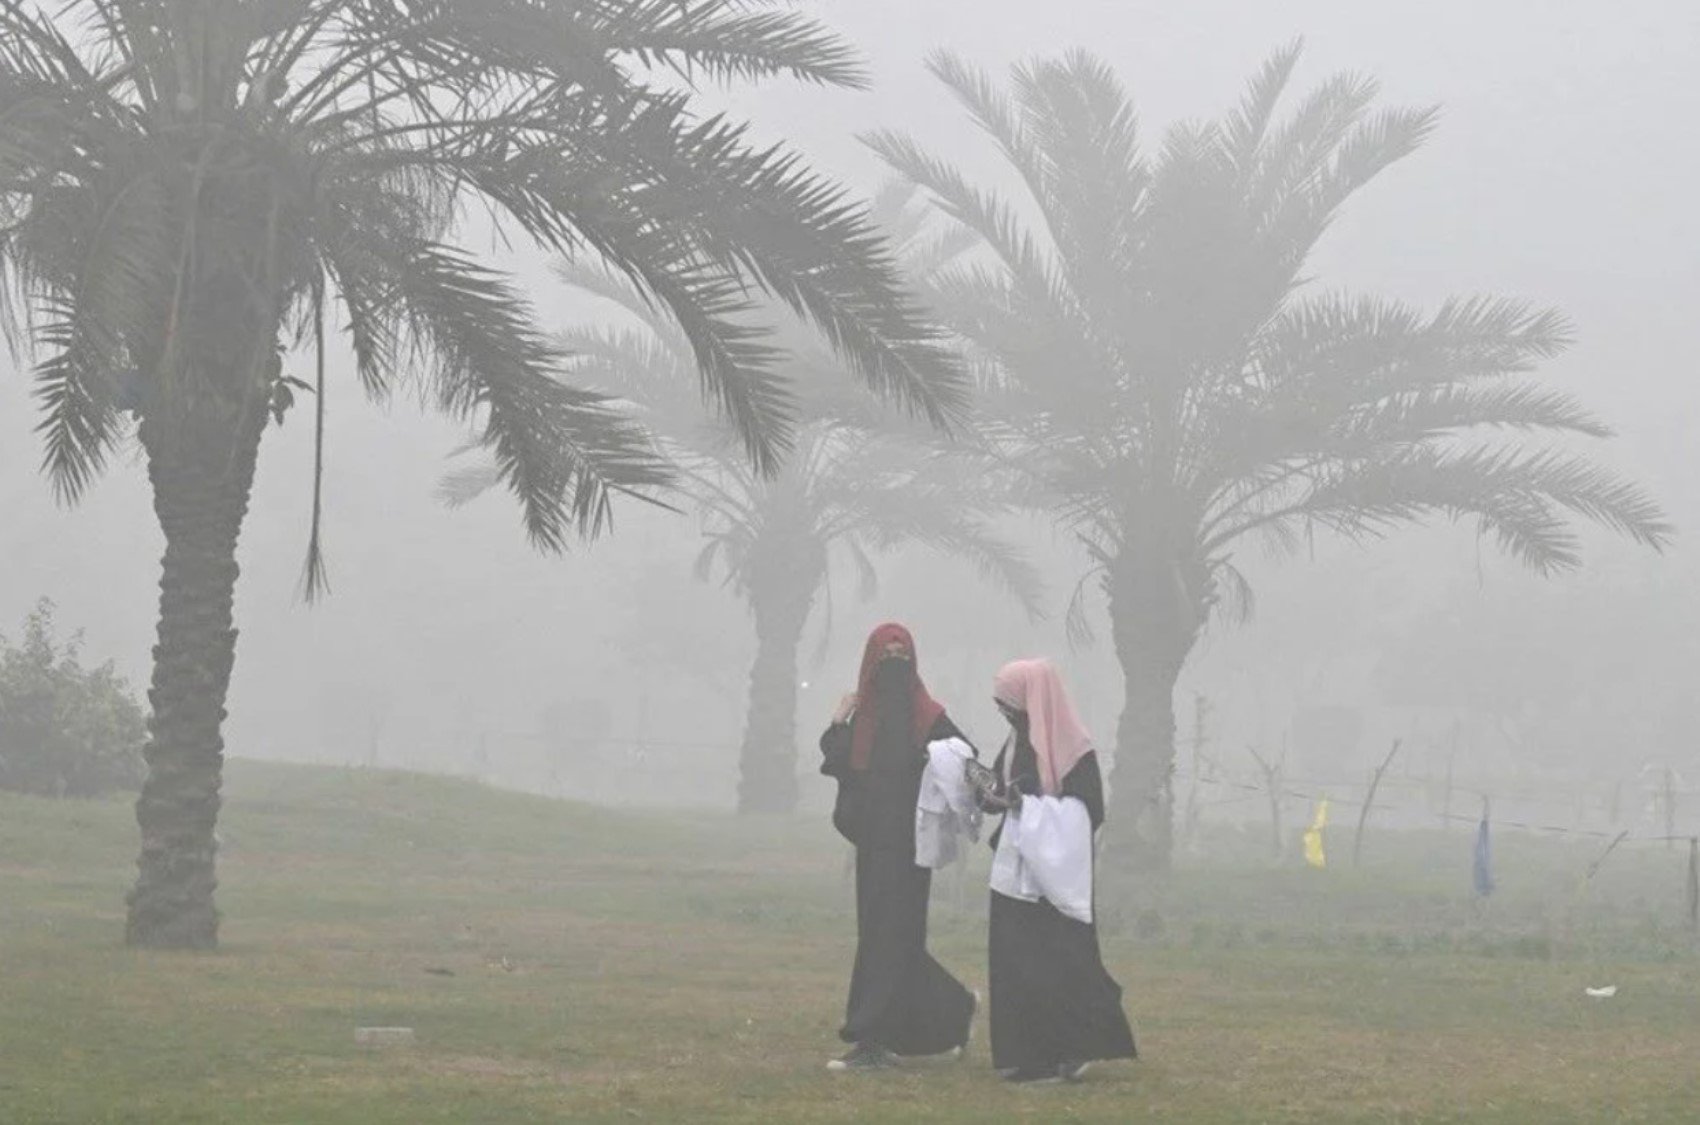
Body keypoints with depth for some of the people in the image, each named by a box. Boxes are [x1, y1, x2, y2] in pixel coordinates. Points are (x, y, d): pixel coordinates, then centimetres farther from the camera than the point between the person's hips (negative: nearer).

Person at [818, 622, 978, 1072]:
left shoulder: (928, 717, -6)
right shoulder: (863, 715, 10)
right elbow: (836, 765, 5)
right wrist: (838, 724, -3)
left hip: (907, 844, -6)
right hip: (873, 841, 7)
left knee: (887, 934, -8)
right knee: (893, 935, 12)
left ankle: (872, 1042, -7)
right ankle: (956, 1008, 30)